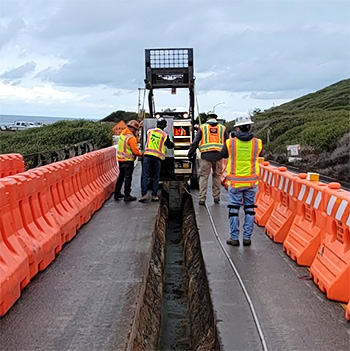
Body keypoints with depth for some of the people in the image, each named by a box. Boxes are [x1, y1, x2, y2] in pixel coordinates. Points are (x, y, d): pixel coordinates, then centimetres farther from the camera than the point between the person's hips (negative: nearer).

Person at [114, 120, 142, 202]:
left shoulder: (122, 134, 5)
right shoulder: (131, 138, -20)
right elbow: (135, 151, -18)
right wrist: (141, 154, 1)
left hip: (120, 158, 8)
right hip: (128, 160, -8)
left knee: (121, 176, 18)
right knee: (128, 177, 0)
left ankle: (117, 194, 24)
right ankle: (127, 196, 4)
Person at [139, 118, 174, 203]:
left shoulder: (149, 131, 7)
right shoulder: (164, 135, -1)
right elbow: (170, 146, 9)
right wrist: (172, 143, 31)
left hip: (147, 155, 1)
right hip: (158, 157, -1)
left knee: (145, 175, 1)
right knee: (155, 177, 9)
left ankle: (144, 195, -6)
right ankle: (154, 196, 11)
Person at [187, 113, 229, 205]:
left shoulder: (202, 127, 7)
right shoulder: (223, 128, 12)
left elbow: (195, 142, 5)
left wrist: (190, 153, 12)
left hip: (206, 155, -2)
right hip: (218, 155, 2)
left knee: (204, 176, 2)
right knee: (217, 176, 13)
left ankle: (202, 199, -2)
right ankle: (216, 197, 17)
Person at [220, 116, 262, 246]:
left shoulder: (230, 142, -8)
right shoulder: (257, 143, -4)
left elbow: (223, 155, 9)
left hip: (235, 182, -1)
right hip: (251, 182, 1)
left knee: (234, 209, 7)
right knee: (249, 209, 11)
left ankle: (234, 238, 11)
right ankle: (247, 238, 13)